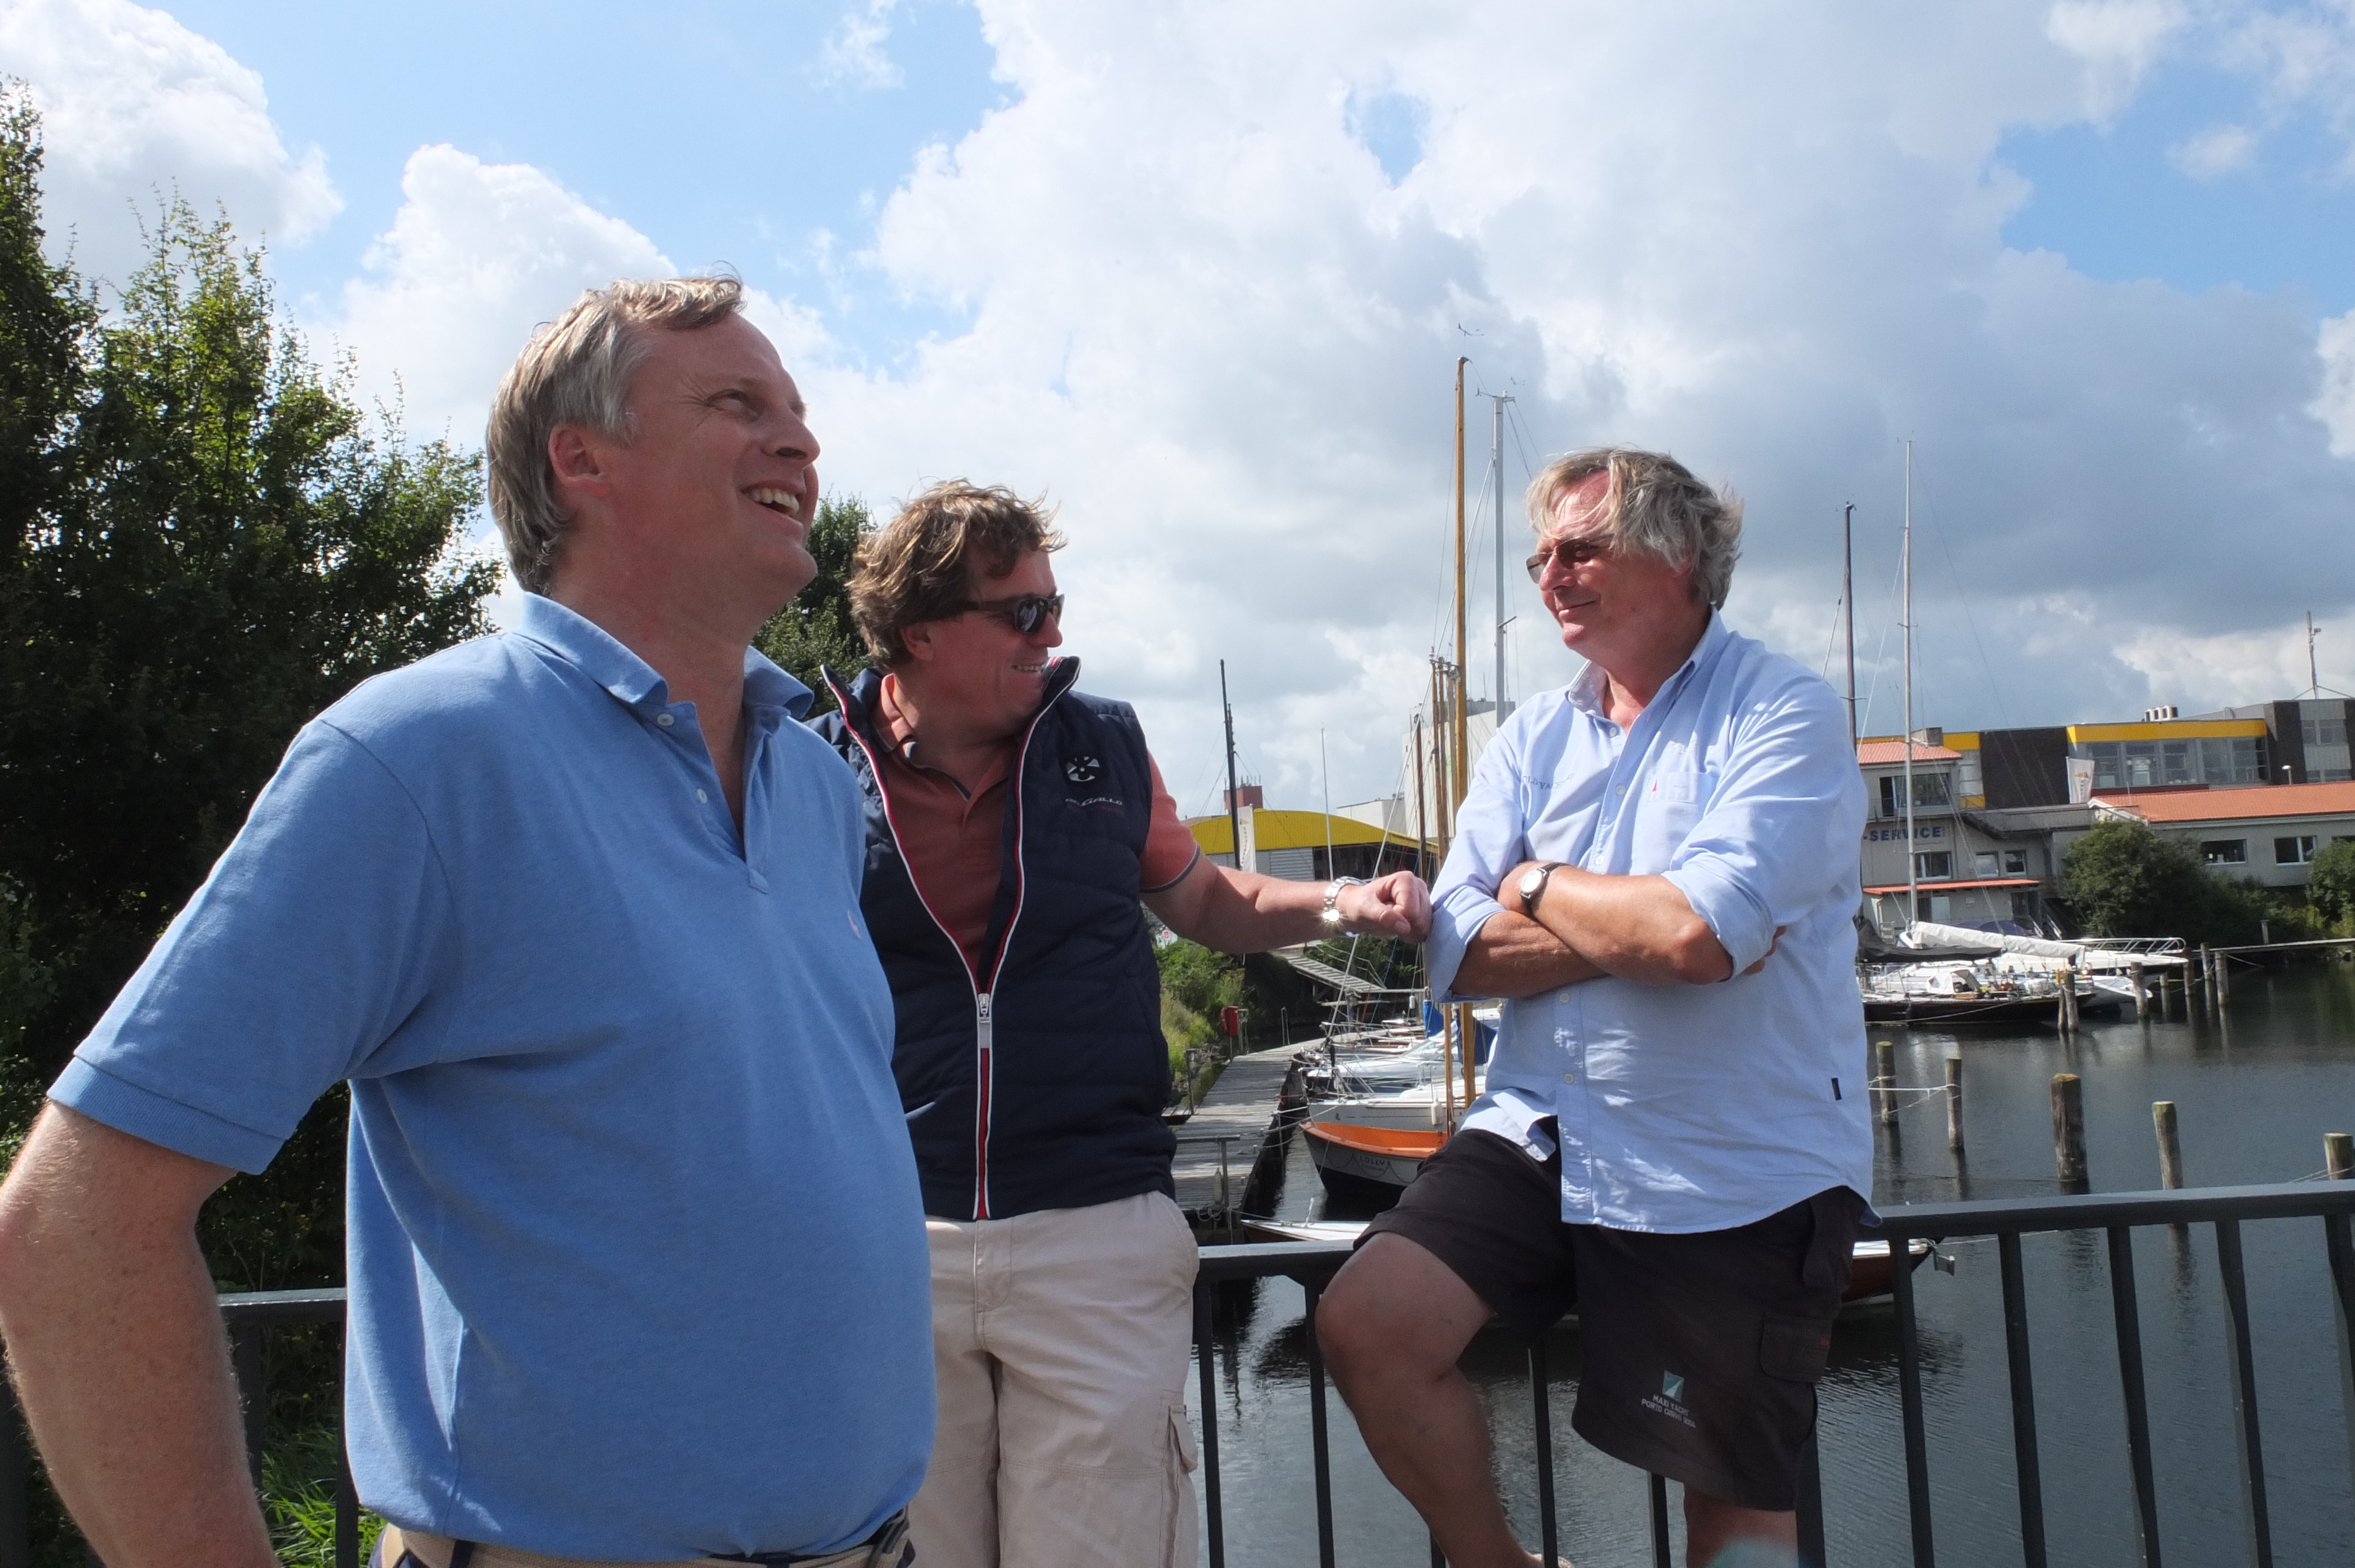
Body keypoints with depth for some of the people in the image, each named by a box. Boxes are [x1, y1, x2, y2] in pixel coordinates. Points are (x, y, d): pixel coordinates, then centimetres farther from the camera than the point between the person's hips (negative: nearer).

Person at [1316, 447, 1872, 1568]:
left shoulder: (1785, 714, -8)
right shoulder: (1533, 739, 9)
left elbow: (1702, 933, -25)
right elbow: (1459, 956, -1)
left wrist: (1539, 884, -7)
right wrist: (1642, 921, -13)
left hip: (1738, 1176, -4)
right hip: (1545, 1136, 5)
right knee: (1365, 1326, -13)